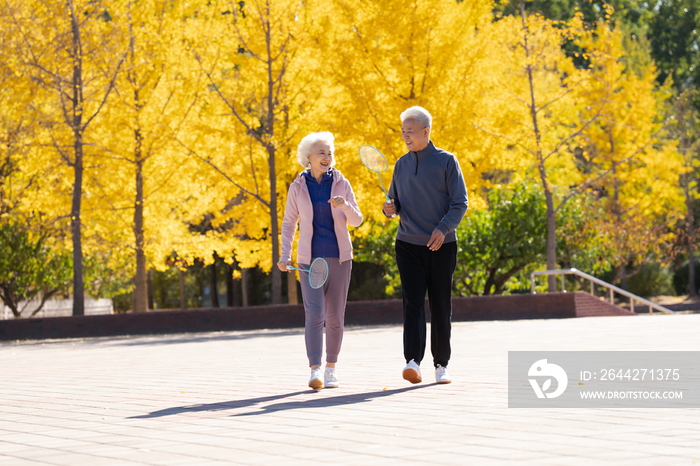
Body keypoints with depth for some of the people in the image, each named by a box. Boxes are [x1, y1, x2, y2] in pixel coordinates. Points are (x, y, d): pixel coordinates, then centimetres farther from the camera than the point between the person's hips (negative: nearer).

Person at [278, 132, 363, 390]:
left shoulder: (341, 184, 2)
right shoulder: (298, 187, 1)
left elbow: (356, 220, 1)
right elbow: (289, 223, 9)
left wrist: (344, 205, -20)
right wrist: (284, 256, -1)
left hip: (339, 257, 1)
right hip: (310, 259, -1)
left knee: (335, 317, 4)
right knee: (314, 314, -15)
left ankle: (331, 369, 18)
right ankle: (315, 372, -20)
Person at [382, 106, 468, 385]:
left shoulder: (446, 161, -1)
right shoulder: (402, 165, 11)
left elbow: (460, 202, -5)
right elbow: (396, 202, 18)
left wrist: (443, 228, -21)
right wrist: (390, 209, -7)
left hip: (441, 246, -2)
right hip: (408, 244, 2)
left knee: (441, 307, 4)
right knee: (413, 302, -11)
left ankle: (441, 365, 15)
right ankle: (413, 362, -21)